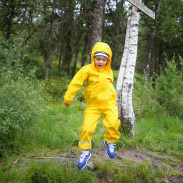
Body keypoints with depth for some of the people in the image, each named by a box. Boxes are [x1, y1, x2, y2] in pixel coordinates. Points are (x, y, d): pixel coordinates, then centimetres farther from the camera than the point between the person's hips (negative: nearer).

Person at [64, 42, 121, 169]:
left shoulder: (108, 71, 4)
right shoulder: (87, 70, -10)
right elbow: (76, 83, -10)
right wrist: (68, 98, -9)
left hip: (109, 103, 2)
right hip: (93, 105, -2)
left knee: (113, 123, -21)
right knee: (87, 129, -9)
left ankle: (109, 142, 11)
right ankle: (86, 153, 15)